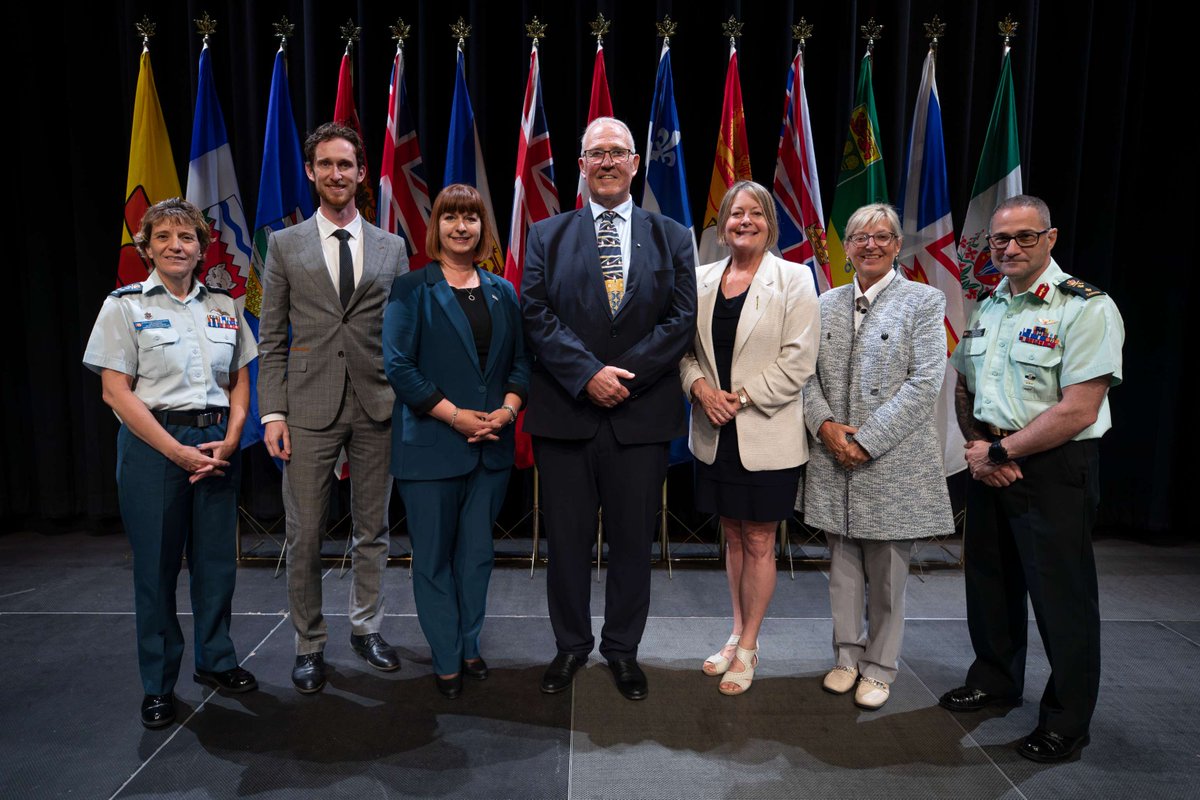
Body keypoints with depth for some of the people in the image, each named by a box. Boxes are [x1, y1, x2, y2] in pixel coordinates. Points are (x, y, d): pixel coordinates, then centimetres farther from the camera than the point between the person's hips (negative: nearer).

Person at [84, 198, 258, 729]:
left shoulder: (223, 306, 10)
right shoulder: (125, 306, -1)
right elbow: (115, 391, -7)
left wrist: (230, 440, -5)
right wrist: (177, 451, -13)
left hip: (218, 444, 3)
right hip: (153, 444, -3)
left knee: (218, 559, 8)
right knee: (156, 564, 5)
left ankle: (215, 661, 28)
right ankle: (158, 684, 21)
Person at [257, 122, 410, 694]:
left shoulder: (391, 248, 10)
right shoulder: (285, 245, 7)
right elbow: (271, 339, 4)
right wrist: (273, 413, -4)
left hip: (377, 406, 1)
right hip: (309, 407, -1)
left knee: (373, 529, 11)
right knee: (305, 536, 4)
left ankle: (366, 629, 29)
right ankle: (309, 645, 21)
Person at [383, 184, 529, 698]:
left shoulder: (502, 292, 11)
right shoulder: (411, 290, -2)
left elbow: (520, 361, 10)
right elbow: (398, 366, -9)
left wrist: (508, 409, -8)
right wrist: (455, 415, -15)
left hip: (491, 445, 4)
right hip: (430, 445, -3)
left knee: (477, 554, 12)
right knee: (434, 557, 6)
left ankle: (470, 647, 29)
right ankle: (446, 661, 21)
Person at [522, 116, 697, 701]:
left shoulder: (671, 237, 9)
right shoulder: (547, 236, 9)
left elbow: (682, 318, 0)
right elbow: (537, 315, -2)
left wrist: (623, 374, -12)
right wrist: (588, 375, -14)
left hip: (641, 416, 0)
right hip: (564, 412, 0)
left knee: (633, 540, 10)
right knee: (567, 538, 9)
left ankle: (623, 649, 29)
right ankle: (571, 646, 29)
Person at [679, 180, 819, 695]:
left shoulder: (793, 279, -5)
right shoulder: (702, 279, 7)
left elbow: (798, 361, -11)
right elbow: (685, 348, 9)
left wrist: (740, 396, -16)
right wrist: (701, 387, -10)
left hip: (766, 437, -4)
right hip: (715, 434, 4)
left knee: (758, 543, 6)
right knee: (732, 536, 16)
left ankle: (748, 648, 22)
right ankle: (737, 634, 33)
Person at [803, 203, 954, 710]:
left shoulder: (923, 301, -2)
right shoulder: (827, 303, 10)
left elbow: (924, 383, -10)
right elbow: (807, 373, 8)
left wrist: (866, 441, -15)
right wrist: (824, 424, -10)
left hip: (892, 459, -3)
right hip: (834, 458, 4)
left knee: (886, 572, 7)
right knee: (842, 565, 13)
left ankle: (879, 667, 24)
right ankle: (847, 656, 29)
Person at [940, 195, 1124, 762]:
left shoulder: (1086, 308, -13)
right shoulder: (987, 309, 10)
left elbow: (1077, 411, -20)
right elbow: (962, 388, 15)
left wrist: (999, 451, -15)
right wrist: (977, 446, -2)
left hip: (1054, 467, -7)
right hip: (990, 462, 7)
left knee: (1060, 594, 4)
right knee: (990, 578, 18)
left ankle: (1067, 719, 24)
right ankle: (995, 681, 39)